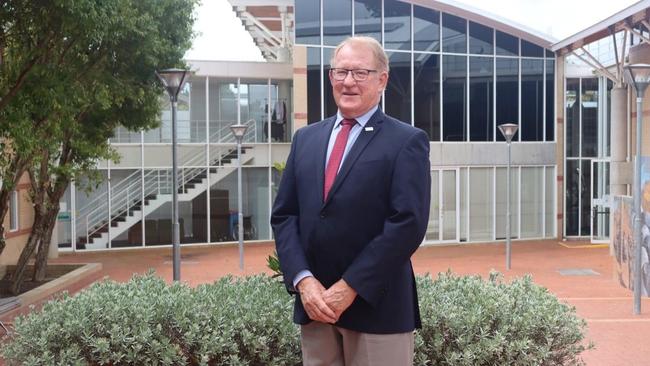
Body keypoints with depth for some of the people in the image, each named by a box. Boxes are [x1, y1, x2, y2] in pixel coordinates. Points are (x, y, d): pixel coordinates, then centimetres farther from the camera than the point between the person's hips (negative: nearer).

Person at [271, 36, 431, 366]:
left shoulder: (407, 141, -4)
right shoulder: (306, 138, 11)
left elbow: (408, 224, -13)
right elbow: (283, 215, 7)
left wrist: (350, 287, -15)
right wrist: (303, 279, -7)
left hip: (376, 305, -4)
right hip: (314, 302, 4)